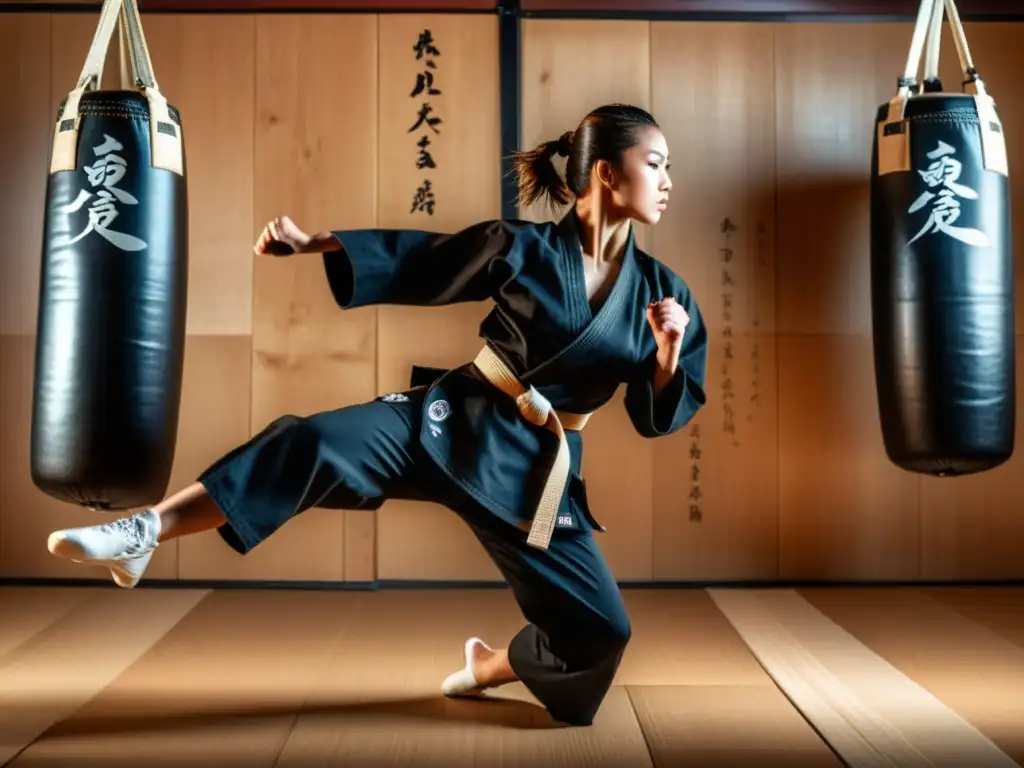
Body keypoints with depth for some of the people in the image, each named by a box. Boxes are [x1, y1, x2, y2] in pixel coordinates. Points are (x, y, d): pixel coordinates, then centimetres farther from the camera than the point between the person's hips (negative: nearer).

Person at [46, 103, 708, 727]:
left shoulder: (661, 290, 1)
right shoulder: (524, 249, -5)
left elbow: (659, 415, 3)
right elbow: (415, 258, 3)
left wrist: (668, 351, -18)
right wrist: (308, 243, -5)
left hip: (536, 469, 3)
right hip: (451, 423, -2)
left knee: (599, 629, 1)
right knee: (314, 445, -27)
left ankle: (488, 668, 31)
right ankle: (142, 536, -25)